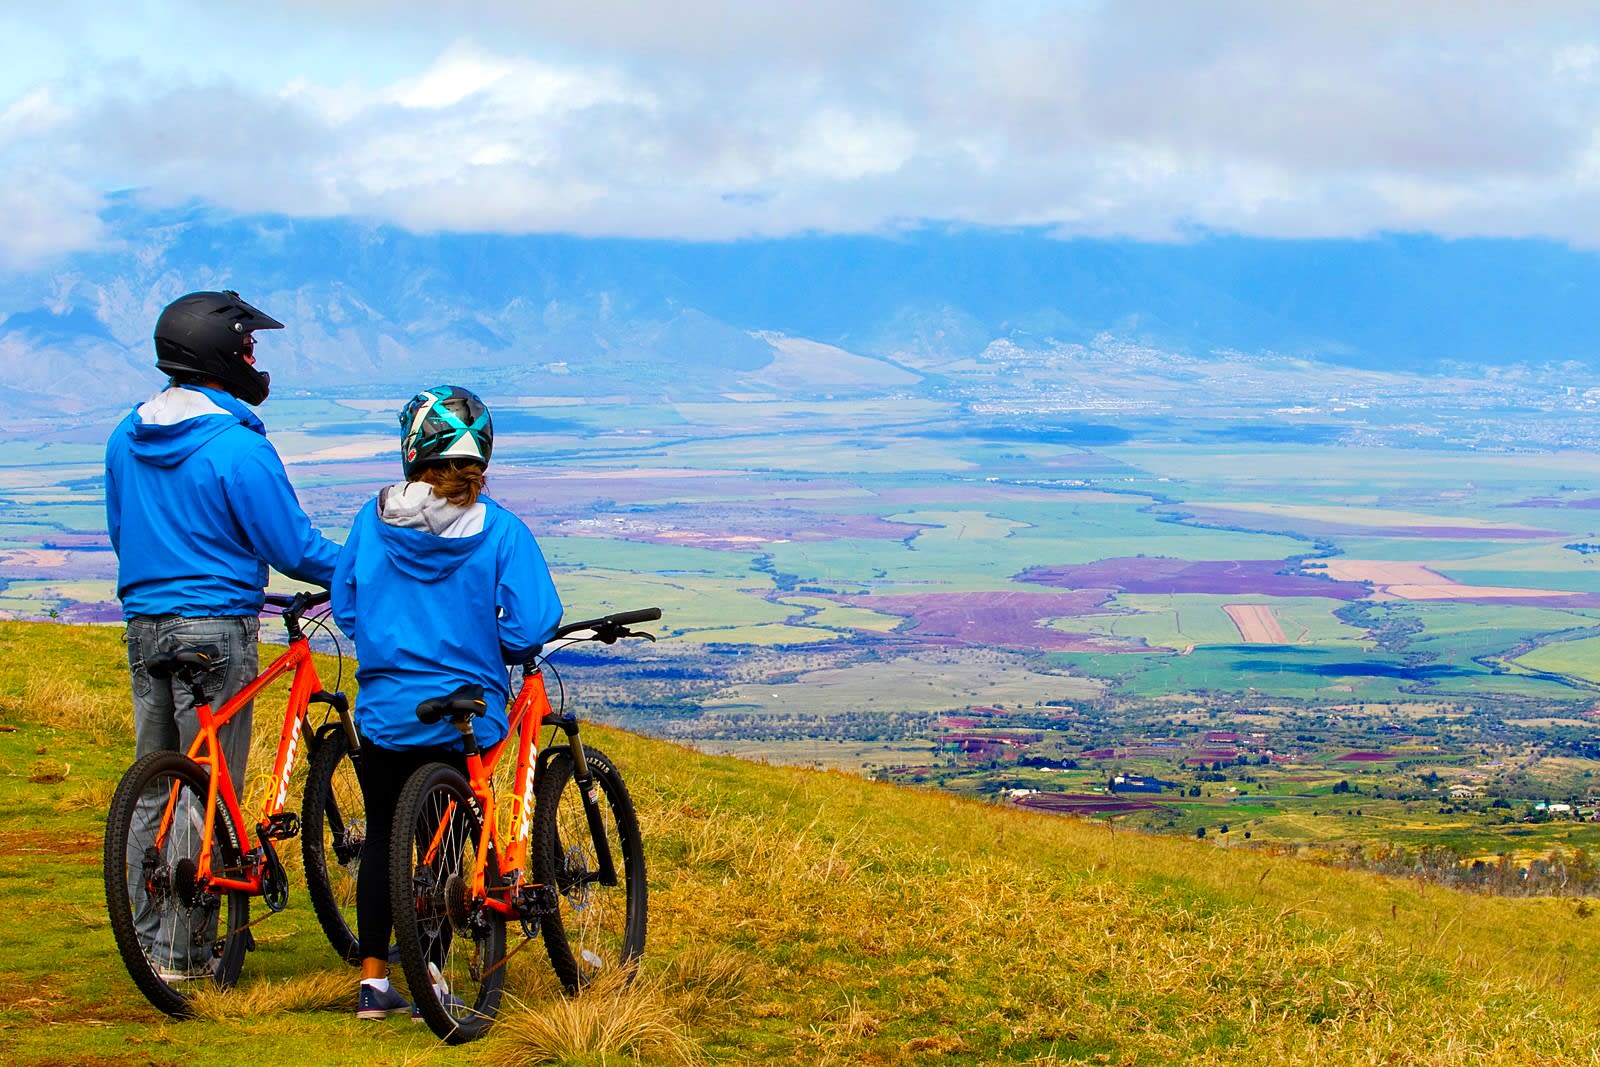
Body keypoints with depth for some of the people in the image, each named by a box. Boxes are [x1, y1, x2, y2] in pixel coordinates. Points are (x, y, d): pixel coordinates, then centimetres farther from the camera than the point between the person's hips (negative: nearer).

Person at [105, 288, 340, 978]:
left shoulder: (127, 437, 8)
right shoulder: (237, 447, -15)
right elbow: (292, 548, -11)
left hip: (143, 619, 7)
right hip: (214, 625, -7)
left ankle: (150, 937, 16)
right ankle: (186, 948, 0)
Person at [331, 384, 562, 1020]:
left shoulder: (374, 520, -3)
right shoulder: (498, 531, -10)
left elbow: (345, 608, 4)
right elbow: (530, 627, -13)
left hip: (384, 710, 2)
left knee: (382, 836, 16)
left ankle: (373, 981, 17)